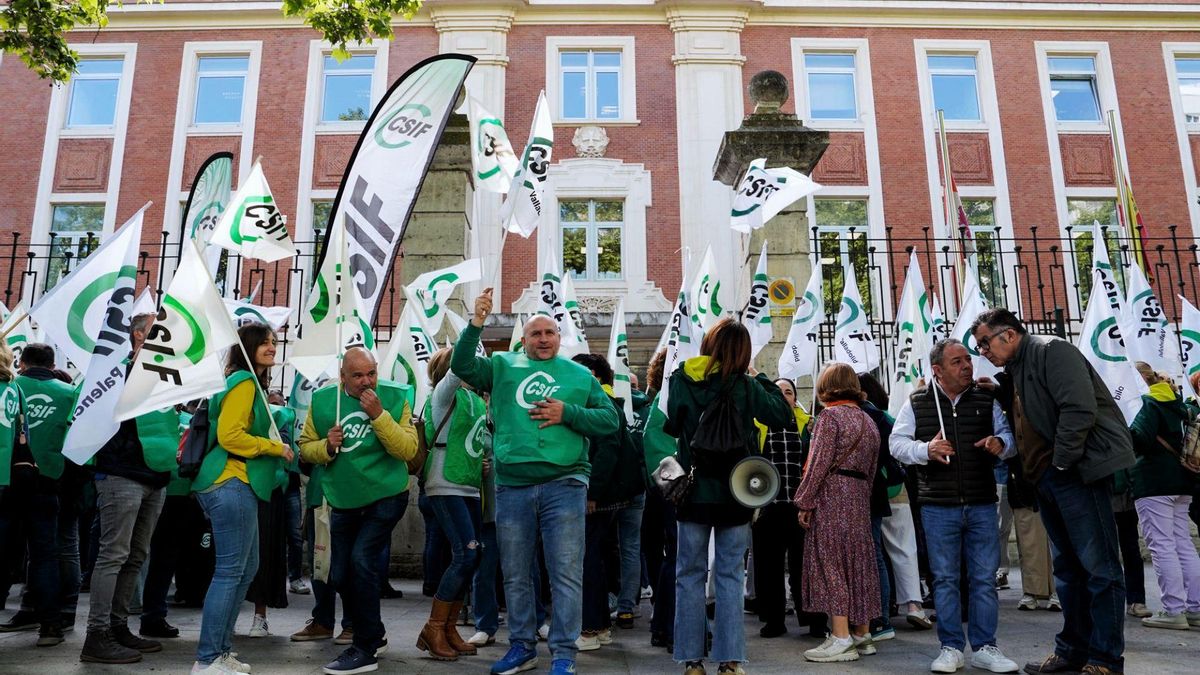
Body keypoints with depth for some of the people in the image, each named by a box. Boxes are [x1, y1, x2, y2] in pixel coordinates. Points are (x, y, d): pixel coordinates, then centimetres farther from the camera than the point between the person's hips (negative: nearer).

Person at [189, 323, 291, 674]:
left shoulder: (252, 383, 21)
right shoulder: (243, 381, -10)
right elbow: (229, 435, -19)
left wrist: (275, 448, 11)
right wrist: (277, 448, -11)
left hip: (240, 485, 11)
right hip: (231, 484, -11)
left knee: (246, 569, 14)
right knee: (230, 572, -7)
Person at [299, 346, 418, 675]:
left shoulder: (394, 398, -11)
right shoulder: (323, 400, -3)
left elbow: (408, 450, -19)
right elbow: (305, 447, 3)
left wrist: (379, 415, -28)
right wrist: (327, 446, -18)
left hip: (385, 497, -5)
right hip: (344, 503, 5)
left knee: (362, 560, -19)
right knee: (340, 576, 9)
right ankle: (373, 634, 33)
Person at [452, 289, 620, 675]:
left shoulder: (580, 375, 10)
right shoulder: (503, 366, 12)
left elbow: (610, 421, 5)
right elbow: (462, 366, -2)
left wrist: (568, 414, -9)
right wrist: (476, 324, -13)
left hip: (564, 485, -1)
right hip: (511, 487, 2)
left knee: (566, 575, -1)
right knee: (515, 575, 12)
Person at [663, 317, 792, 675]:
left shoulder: (680, 380, -3)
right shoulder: (745, 386, -8)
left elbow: (670, 426, 8)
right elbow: (784, 415, 1)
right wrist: (762, 380, 9)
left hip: (693, 492, 1)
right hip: (735, 494, -1)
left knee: (690, 575, 8)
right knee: (730, 576, 7)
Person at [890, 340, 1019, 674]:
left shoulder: (987, 399, 6)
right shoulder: (917, 403, 1)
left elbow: (1010, 438, 13)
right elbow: (897, 444, 2)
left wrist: (1000, 443, -11)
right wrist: (926, 450, -17)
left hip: (982, 506, 2)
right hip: (938, 507, -1)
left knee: (984, 578, 6)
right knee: (945, 579, 6)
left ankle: (984, 647, 19)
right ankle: (951, 648, 17)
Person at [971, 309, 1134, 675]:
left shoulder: (1051, 350, -9)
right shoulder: (1014, 370, 18)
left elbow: (1080, 408, -20)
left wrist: (1062, 463, -15)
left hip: (1077, 470, -9)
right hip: (1048, 479, 10)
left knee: (1098, 566, -3)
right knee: (1067, 568, 14)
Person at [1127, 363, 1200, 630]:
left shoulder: (1149, 404, -9)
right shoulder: (1175, 403, 17)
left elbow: (1141, 439, -21)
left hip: (1154, 484, -9)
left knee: (1162, 547, -7)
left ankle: (1174, 610, -6)